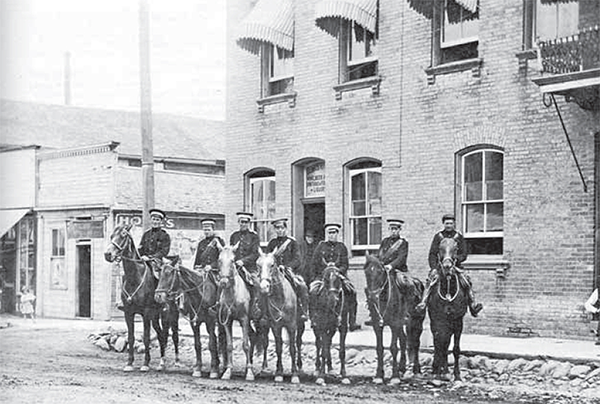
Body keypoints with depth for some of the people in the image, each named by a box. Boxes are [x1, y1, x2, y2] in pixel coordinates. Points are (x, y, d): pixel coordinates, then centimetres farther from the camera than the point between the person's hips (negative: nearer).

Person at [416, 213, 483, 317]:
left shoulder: (459, 237, 9)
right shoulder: (438, 236, 7)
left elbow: (464, 255, 4)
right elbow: (432, 254, 2)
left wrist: (456, 259, -18)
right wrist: (433, 268, -13)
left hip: (456, 265, 1)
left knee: (467, 282, -22)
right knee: (430, 280, -26)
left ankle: (472, 305, -21)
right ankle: (423, 303, -31)